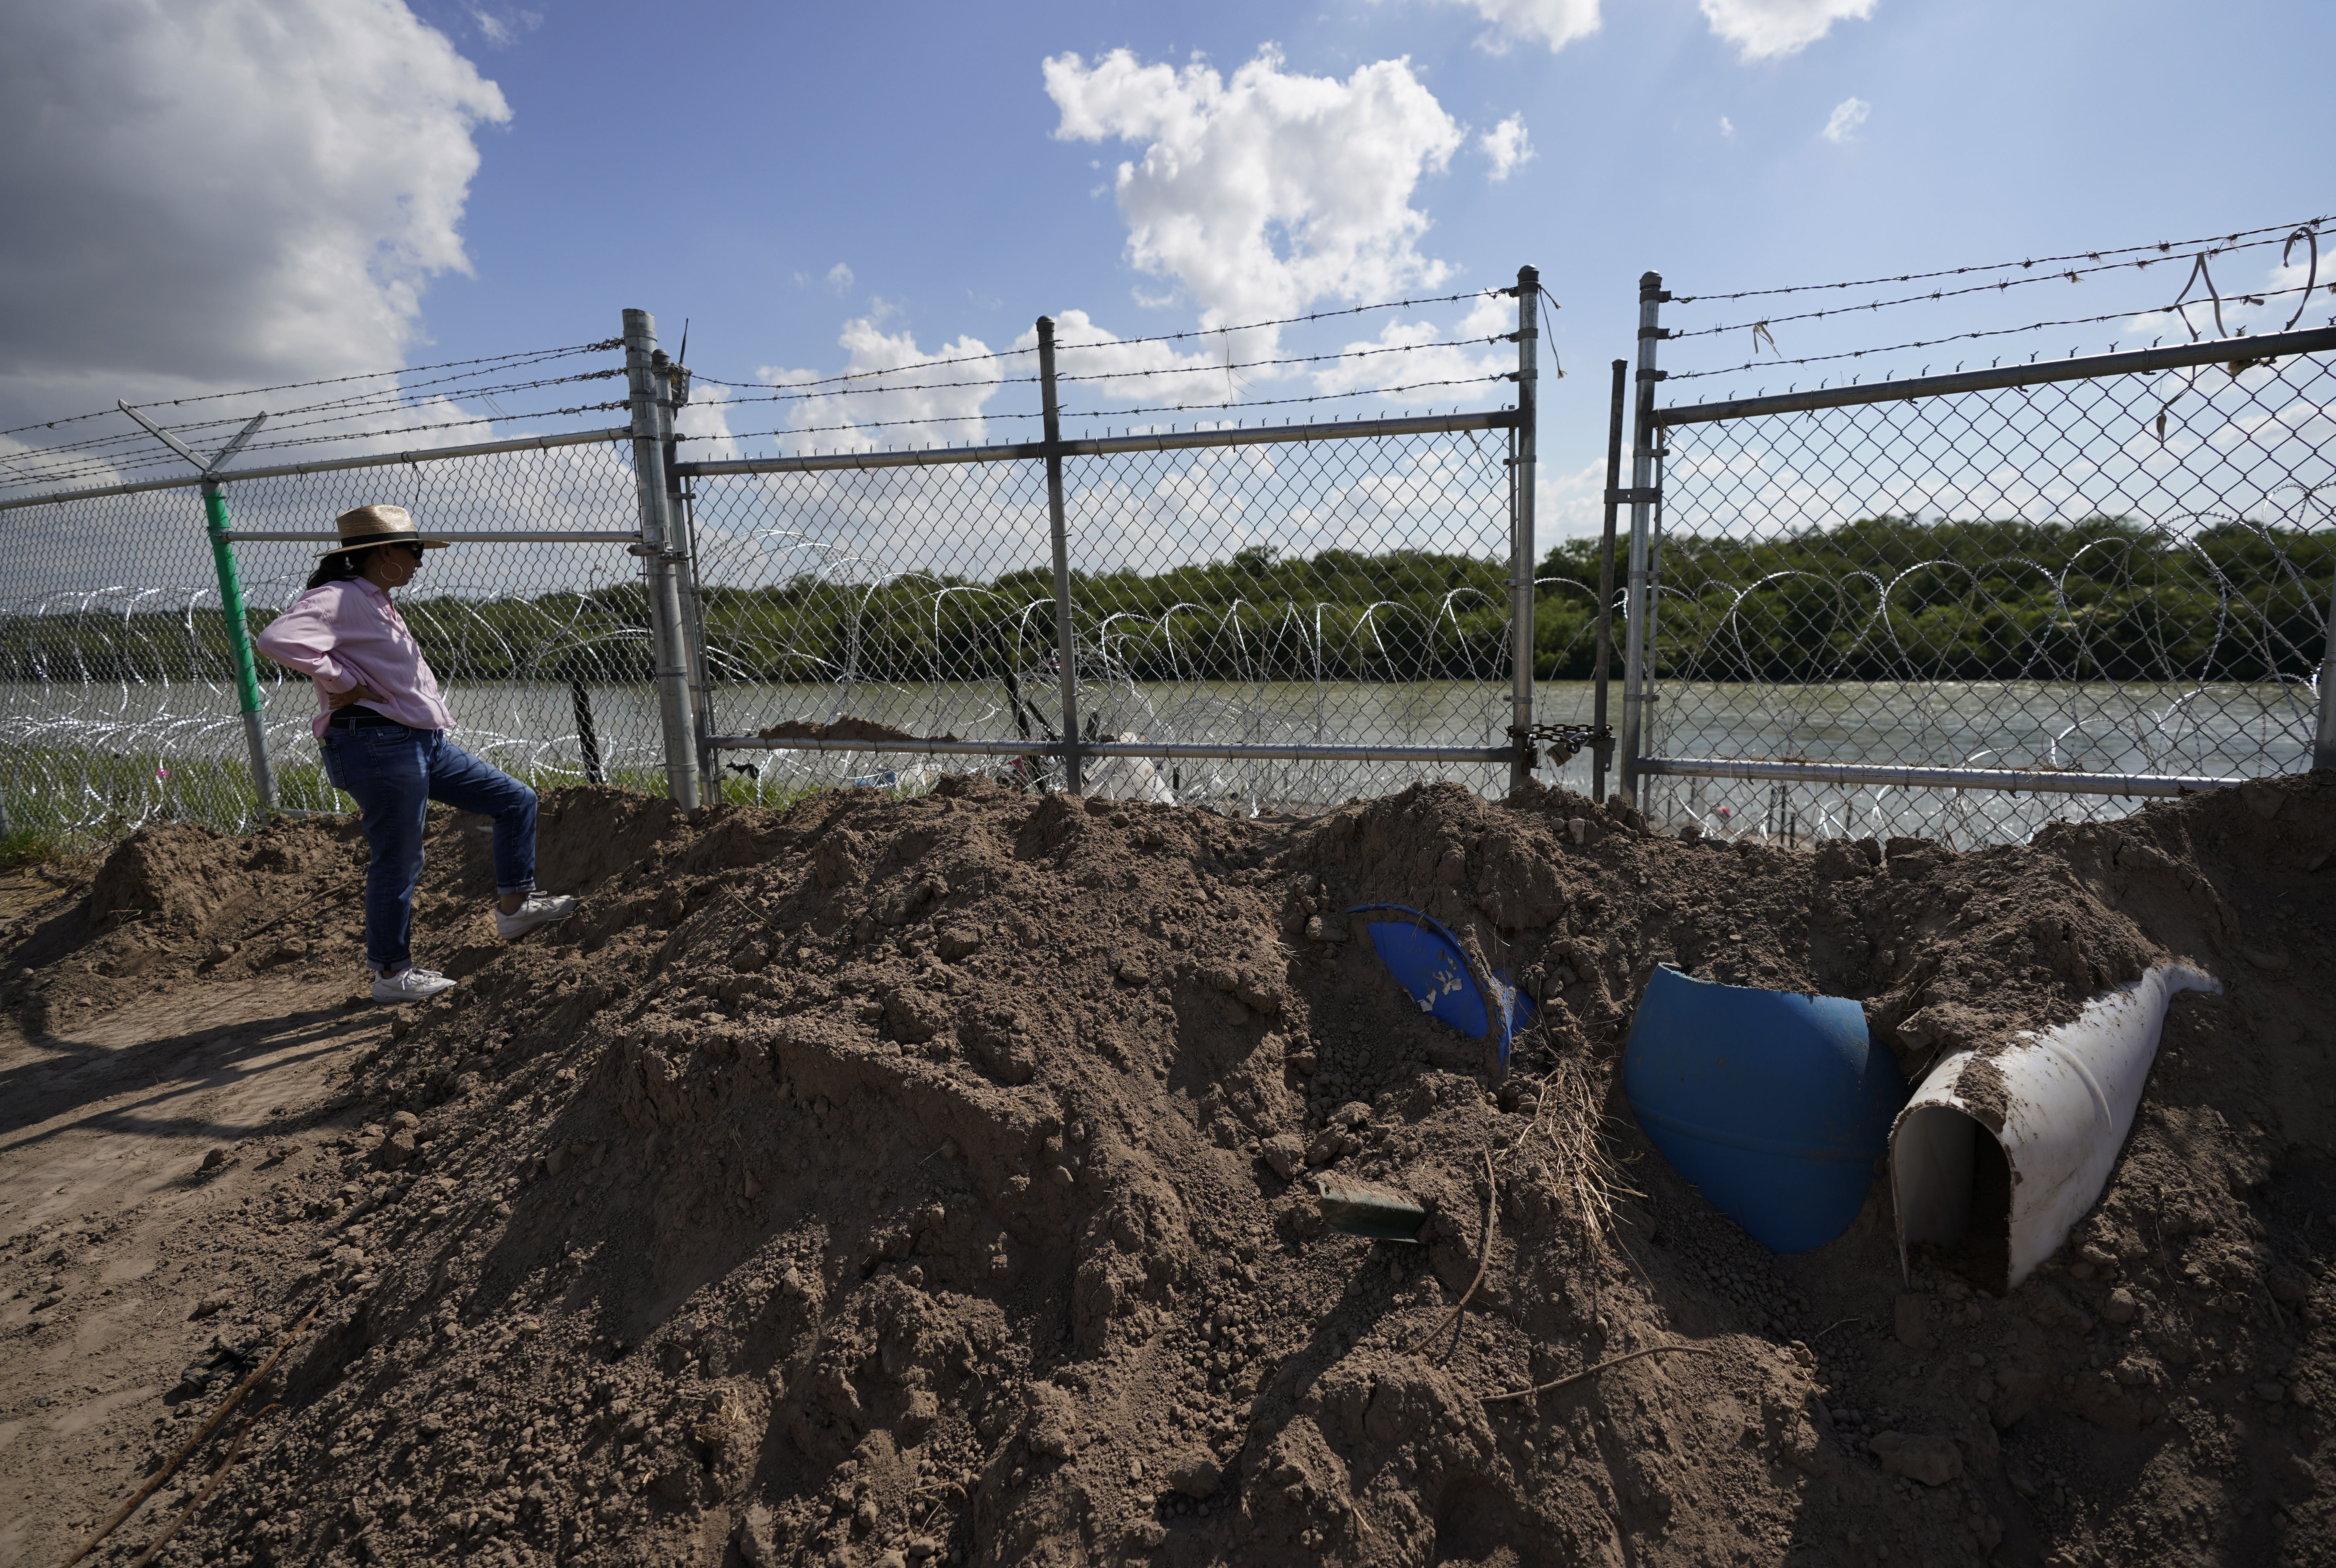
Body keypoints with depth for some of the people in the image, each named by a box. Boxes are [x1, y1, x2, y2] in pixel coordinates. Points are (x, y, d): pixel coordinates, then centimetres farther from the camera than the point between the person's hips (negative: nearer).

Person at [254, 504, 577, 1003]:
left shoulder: (377, 603, 18)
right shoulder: (339, 598, -13)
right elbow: (278, 639, -29)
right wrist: (342, 684, -22)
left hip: (424, 743, 10)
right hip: (378, 748, -10)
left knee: (516, 800, 9)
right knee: (399, 860, -2)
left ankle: (513, 905, 16)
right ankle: (391, 972, 12)